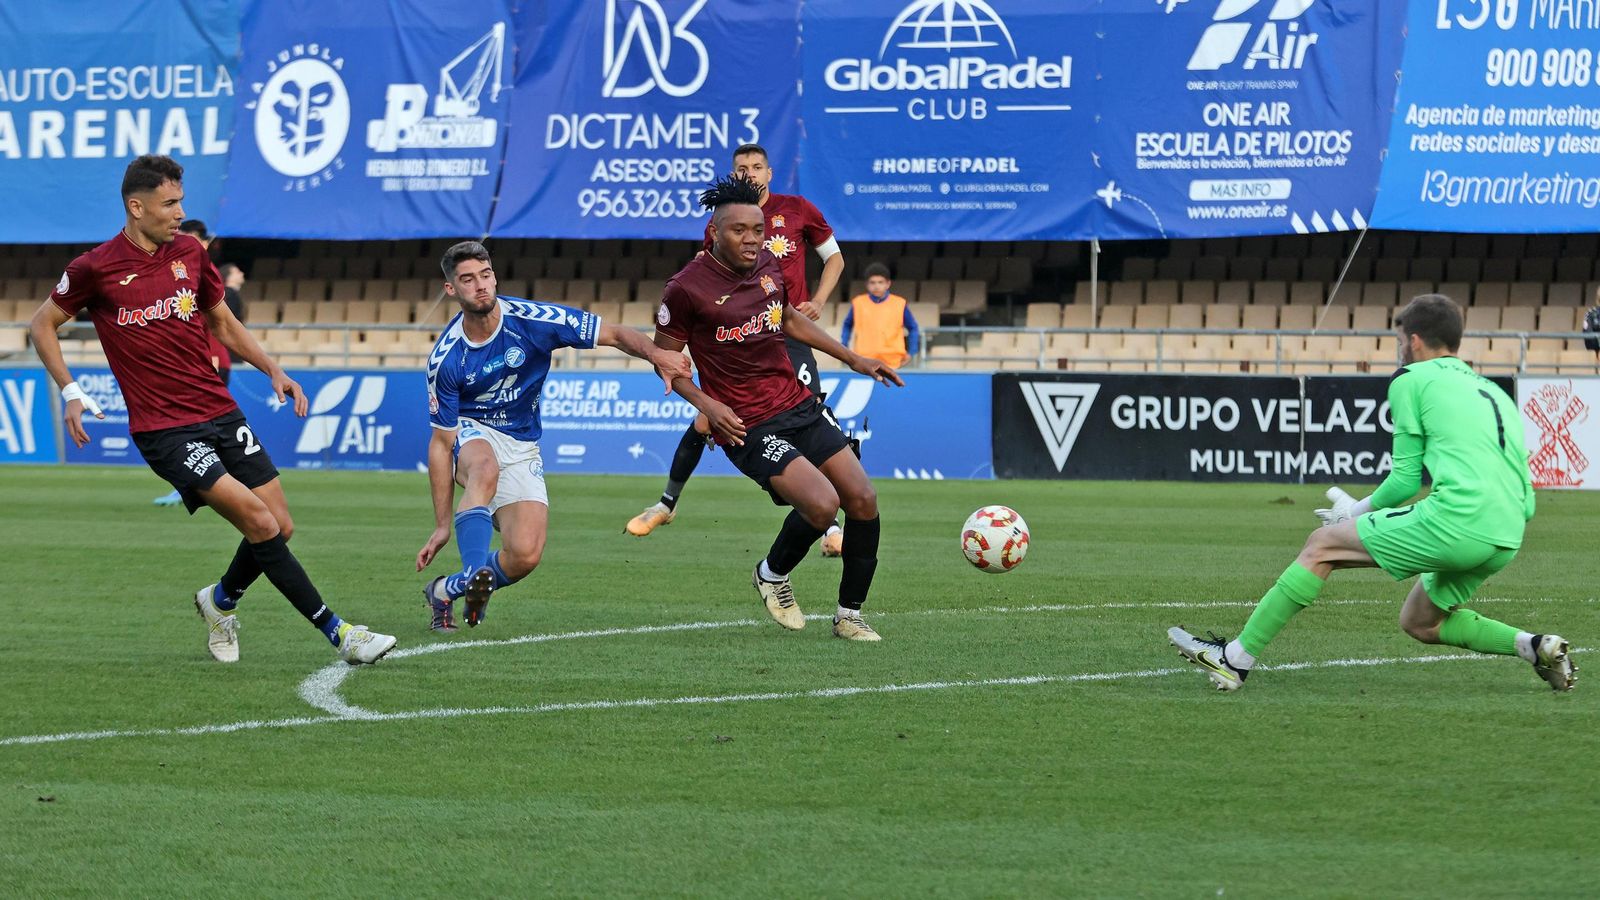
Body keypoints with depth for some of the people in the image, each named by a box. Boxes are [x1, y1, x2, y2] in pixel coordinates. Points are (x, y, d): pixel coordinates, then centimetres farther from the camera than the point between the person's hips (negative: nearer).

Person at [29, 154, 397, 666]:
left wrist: (274, 371, 11)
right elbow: (43, 324, 7)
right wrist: (70, 392, -4)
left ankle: (221, 601, 31)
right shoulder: (96, 268, -7)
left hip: (220, 413, 6)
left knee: (280, 528, 2)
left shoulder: (190, 252, 8)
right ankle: (336, 632, -12)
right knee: (260, 521, -17)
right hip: (163, 428, -6)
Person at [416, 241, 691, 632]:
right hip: (470, 432, -2)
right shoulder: (445, 359, -18)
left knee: (525, 555, -17)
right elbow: (442, 444, -13)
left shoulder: (532, 320, -17)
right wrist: (442, 525, -17)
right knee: (486, 469, -41)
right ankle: (474, 573, -47)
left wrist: (656, 354, -34)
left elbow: (614, 335, -12)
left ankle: (445, 591, 10)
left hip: (521, 447, 2)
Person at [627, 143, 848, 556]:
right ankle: (667, 503, 19)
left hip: (789, 333, -2)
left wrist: (818, 301, -3)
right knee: (705, 421, -1)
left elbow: (834, 258, 11)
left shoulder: (797, 209, 2)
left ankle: (830, 525, -4)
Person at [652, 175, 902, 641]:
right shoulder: (686, 288, -13)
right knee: (822, 504, -22)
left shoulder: (769, 266, 5)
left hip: (797, 404, 7)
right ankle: (772, 575, 9)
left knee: (863, 499, -3)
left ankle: (849, 615, 13)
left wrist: (853, 359, 23)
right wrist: (707, 405, -17)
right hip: (746, 425, -7)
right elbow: (665, 358, -3)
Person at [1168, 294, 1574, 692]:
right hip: (1506, 540, 7)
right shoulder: (1495, 393, 28)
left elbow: (1406, 478, 5)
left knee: (1322, 545, 6)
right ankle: (1531, 645, 8)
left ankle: (1236, 659, 4)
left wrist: (1360, 511, 21)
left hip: (1455, 520, -7)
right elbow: (1526, 503, 24)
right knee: (1419, 623, 25)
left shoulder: (1412, 380, 8)